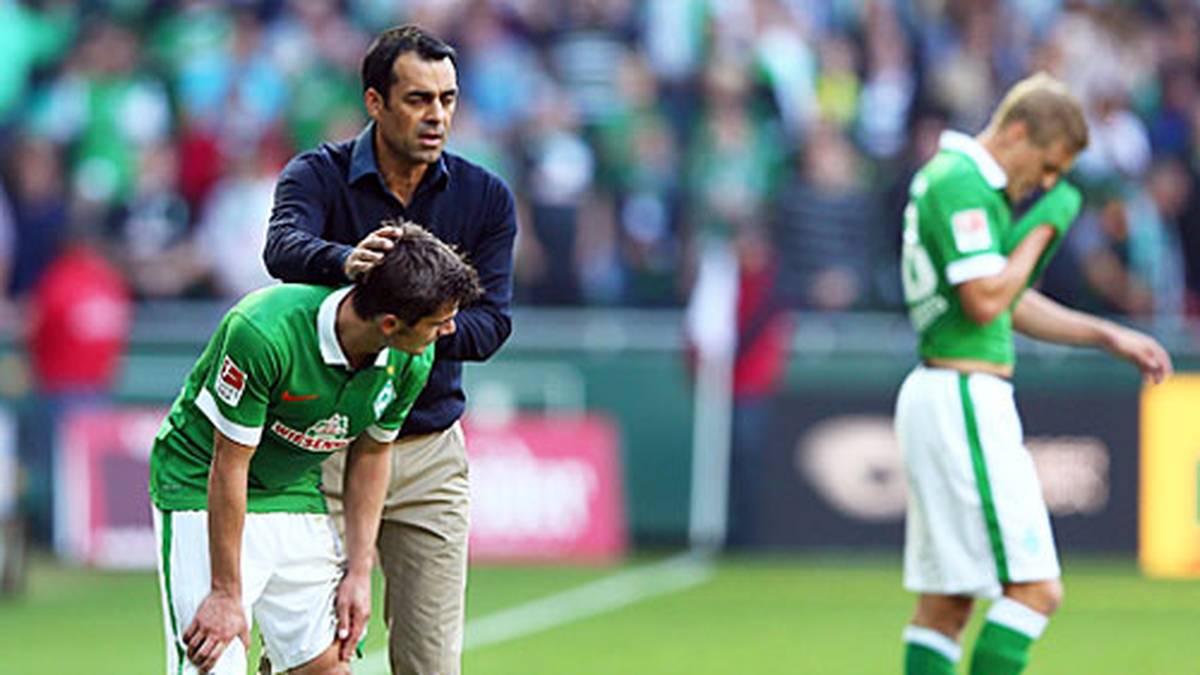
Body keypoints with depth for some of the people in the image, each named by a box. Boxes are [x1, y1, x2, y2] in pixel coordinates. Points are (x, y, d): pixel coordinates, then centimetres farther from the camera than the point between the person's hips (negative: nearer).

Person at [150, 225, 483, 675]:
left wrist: (359, 571, 1)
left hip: (297, 496, 6)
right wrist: (227, 594, -20)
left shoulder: (410, 363, -14)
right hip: (200, 488, -6)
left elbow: (370, 454, 4)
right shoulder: (264, 333, -32)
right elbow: (229, 465, -25)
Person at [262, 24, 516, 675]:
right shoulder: (317, 175, -6)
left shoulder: (486, 198, 2)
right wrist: (345, 261, -51)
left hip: (431, 455, 2)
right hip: (325, 445, -2)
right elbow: (284, 247, -28)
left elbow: (491, 322, -7)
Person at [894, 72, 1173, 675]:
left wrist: (1109, 336, 20)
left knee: (946, 602, 9)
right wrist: (1045, 224, -10)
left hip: (941, 397, 11)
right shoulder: (960, 182, -13)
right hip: (966, 400, -11)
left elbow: (1014, 305, 26)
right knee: (1035, 588, -12)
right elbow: (985, 301, -21)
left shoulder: (965, 181, 19)